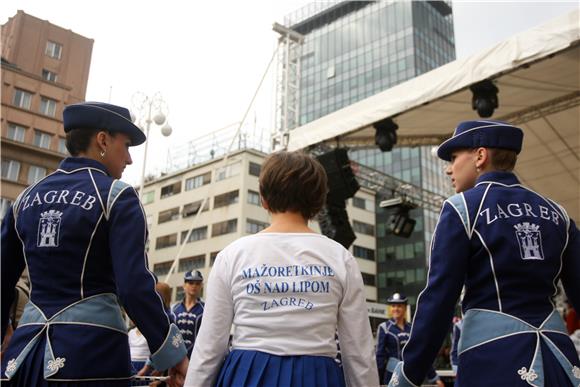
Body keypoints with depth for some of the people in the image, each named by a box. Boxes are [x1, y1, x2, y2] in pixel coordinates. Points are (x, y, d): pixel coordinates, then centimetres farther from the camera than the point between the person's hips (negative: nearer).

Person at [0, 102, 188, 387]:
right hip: (92, 351, -5)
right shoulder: (117, 197, -8)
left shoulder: (27, 197, 9)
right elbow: (135, 288, -17)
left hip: (26, 352, 5)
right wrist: (174, 353, -7)